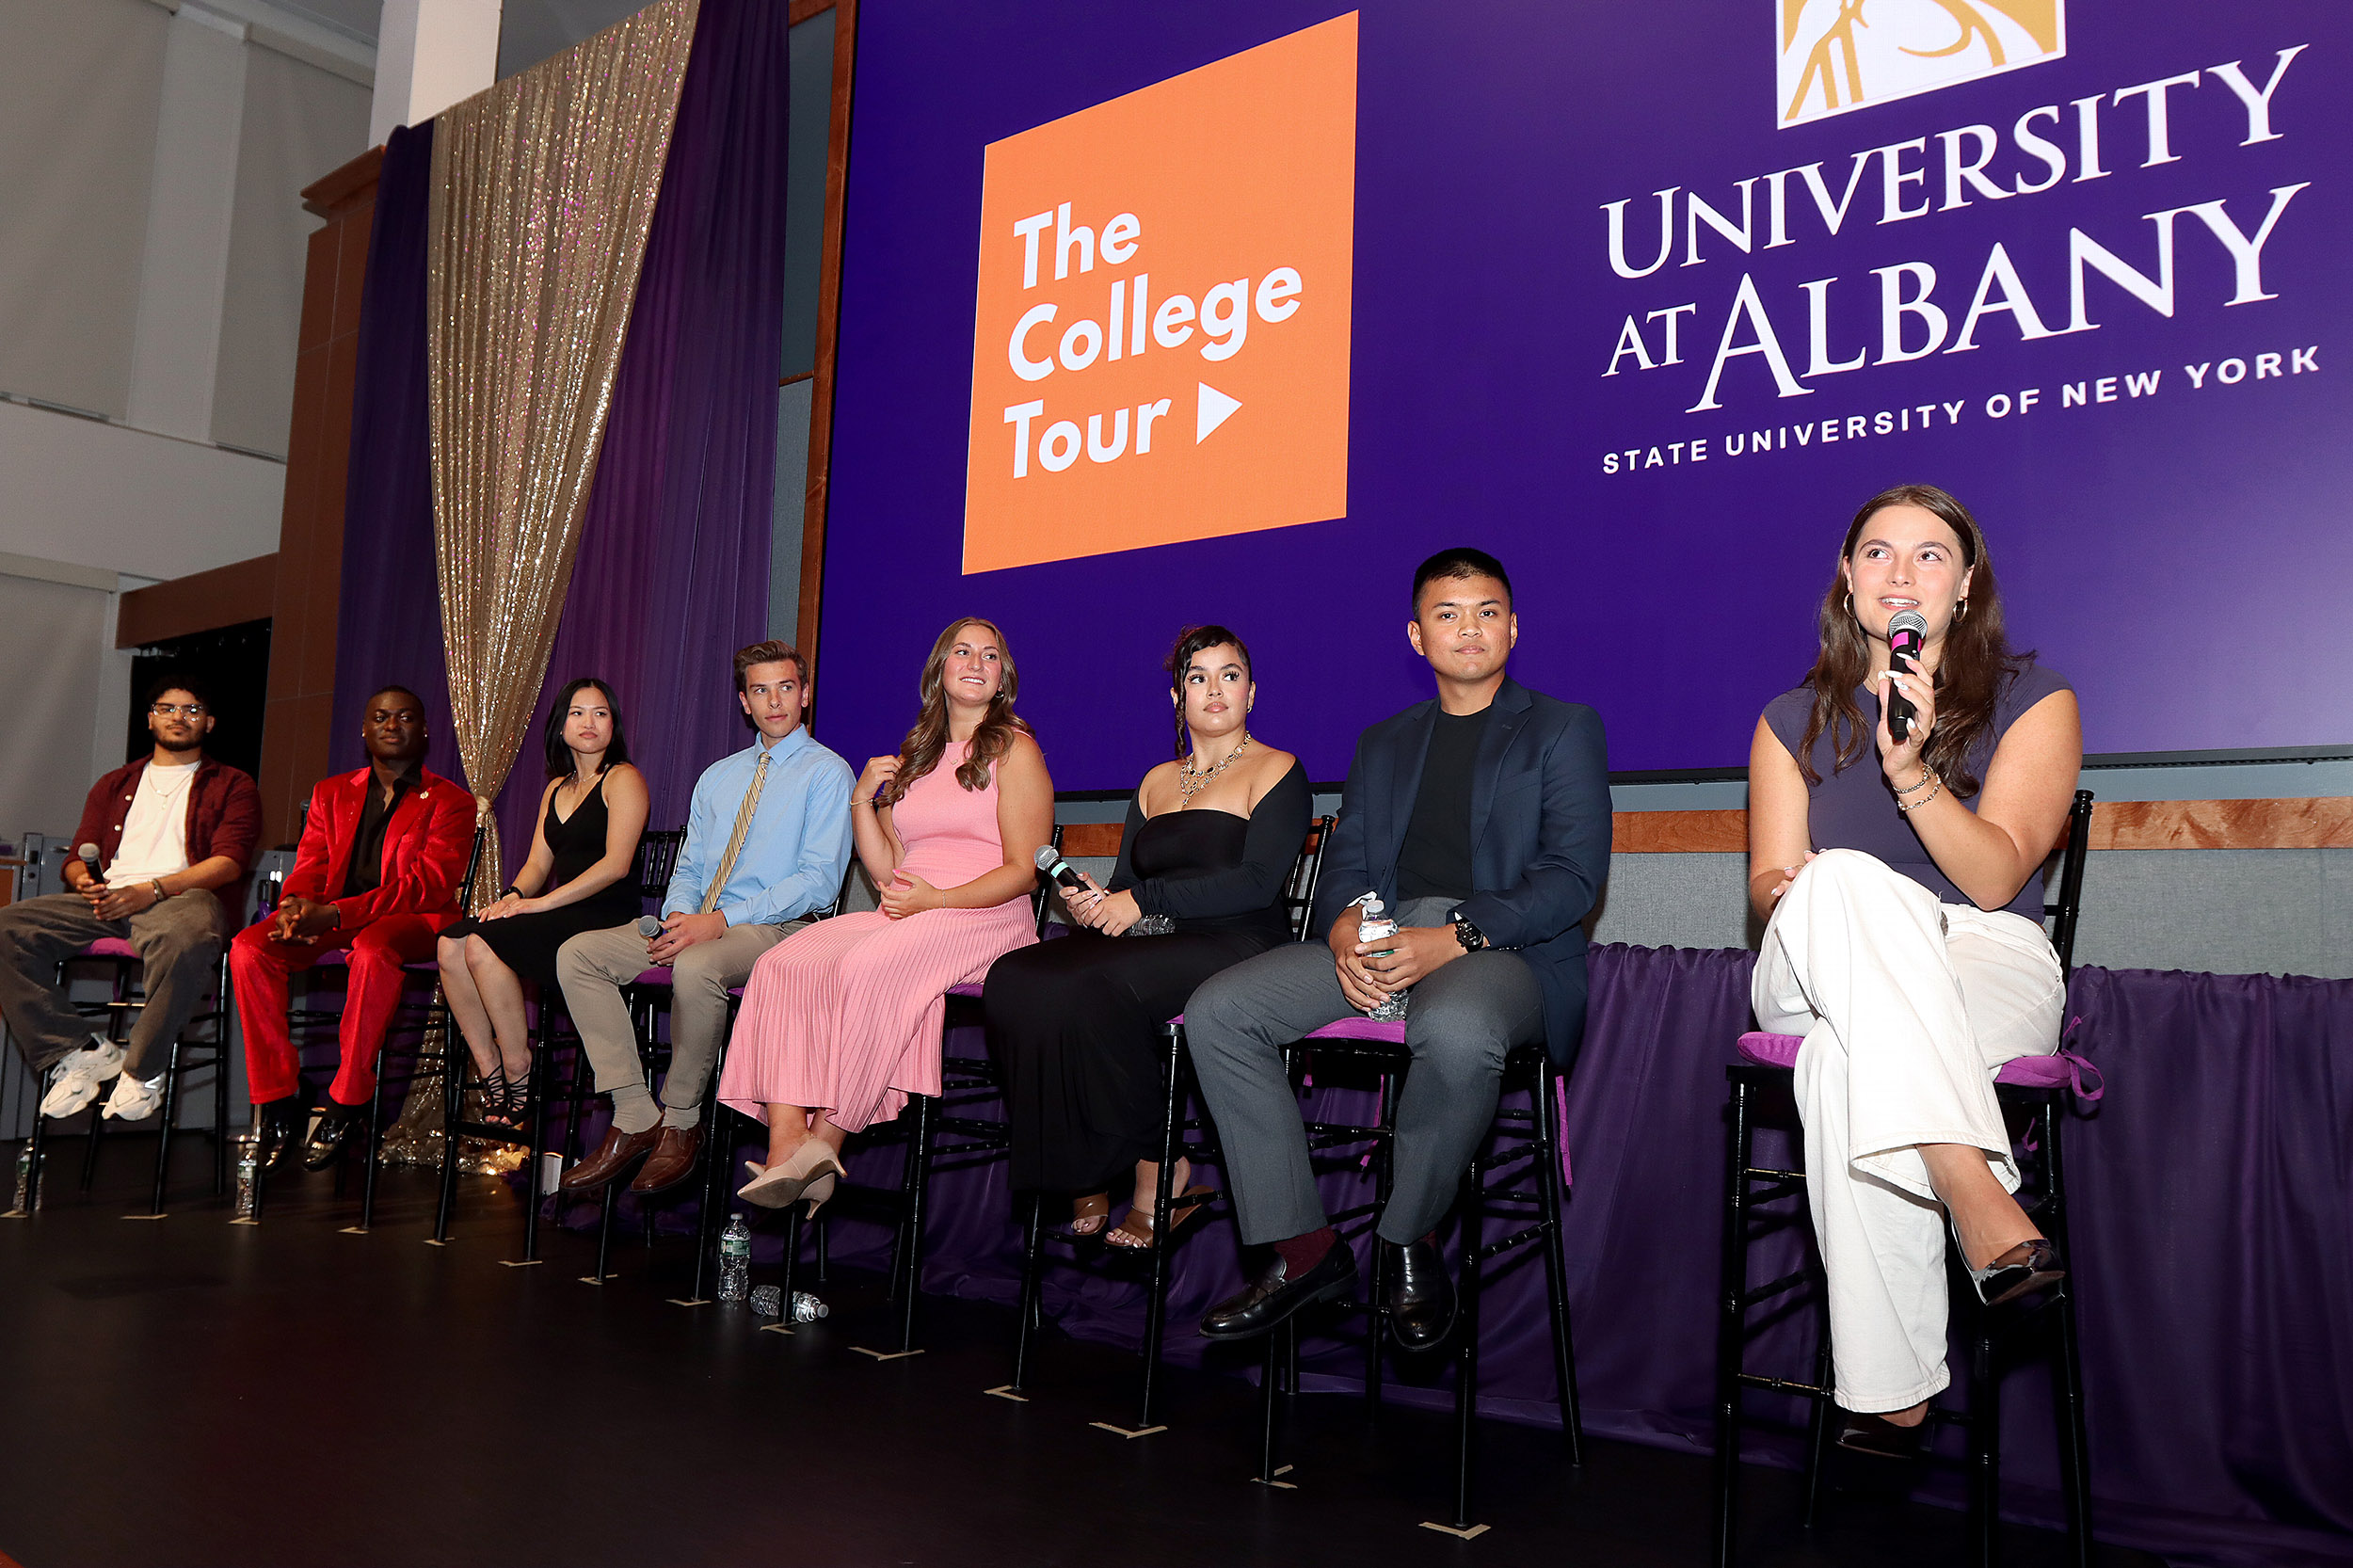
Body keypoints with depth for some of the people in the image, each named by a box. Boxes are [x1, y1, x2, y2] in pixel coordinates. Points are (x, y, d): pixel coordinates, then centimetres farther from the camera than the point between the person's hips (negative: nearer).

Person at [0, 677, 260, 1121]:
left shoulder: (232, 785, 15)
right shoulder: (114, 785, 29)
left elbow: (229, 862, -1)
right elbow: (78, 858, 23)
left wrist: (151, 889, -15)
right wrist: (84, 880, -5)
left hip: (181, 899, -5)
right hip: (107, 901, 5)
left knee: (185, 939, -42)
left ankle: (141, 1068, -23)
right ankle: (78, 1051, -18)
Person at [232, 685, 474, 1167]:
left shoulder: (450, 802, 1)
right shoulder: (331, 793, 19)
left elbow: (428, 884, -12)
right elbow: (309, 868, 12)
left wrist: (335, 914, -24)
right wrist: (296, 905, -16)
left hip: (412, 921, -5)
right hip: (330, 919, 5)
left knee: (373, 948, -39)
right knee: (248, 947, -22)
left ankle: (346, 1104, -29)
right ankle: (277, 1097, -16)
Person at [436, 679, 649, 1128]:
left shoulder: (623, 779, -1)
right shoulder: (557, 788, 23)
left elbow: (615, 865, -13)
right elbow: (537, 864, 19)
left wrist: (541, 903, -16)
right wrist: (513, 897, -4)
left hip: (603, 922, -7)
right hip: (560, 920, 7)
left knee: (482, 945, -25)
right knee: (451, 944, -15)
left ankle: (518, 1072, -16)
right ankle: (490, 1072, -13)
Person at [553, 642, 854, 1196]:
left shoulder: (827, 773, -1)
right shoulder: (717, 776, 22)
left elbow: (819, 881, -11)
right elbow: (688, 866, 20)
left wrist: (721, 921, -20)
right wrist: (679, 913, -6)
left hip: (772, 927, -7)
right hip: (696, 921, 7)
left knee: (695, 966, -38)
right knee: (577, 954, -12)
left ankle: (680, 1121, -16)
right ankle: (636, 1116, -13)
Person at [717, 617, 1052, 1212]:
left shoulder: (1014, 750, 4)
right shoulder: (914, 756, 23)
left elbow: (1023, 871, -5)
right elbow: (886, 869, 17)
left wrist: (936, 899, -16)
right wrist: (863, 799, 3)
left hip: (982, 919, -6)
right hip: (902, 916, 6)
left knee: (865, 969, -33)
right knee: (784, 964, -20)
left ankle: (826, 1141, -23)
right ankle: (786, 1145, -30)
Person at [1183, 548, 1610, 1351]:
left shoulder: (1564, 729, 10)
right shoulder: (1383, 742, 25)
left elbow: (1574, 874, -3)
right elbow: (1345, 859, 17)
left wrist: (1453, 938, -18)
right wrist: (1343, 925, -9)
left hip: (1503, 947, -5)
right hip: (1378, 936, 5)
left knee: (1454, 1029, -41)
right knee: (1217, 1011, -16)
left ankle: (1410, 1241, -14)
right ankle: (1302, 1248, -10)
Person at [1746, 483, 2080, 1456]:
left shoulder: (2033, 701, 7)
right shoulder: (1796, 720, 15)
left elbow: (1995, 879, -7)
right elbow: (1771, 882, 10)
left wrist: (1911, 769, -23)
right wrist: (1793, 897, -17)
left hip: (1989, 965, -2)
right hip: (1821, 976, 2)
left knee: (1846, 1059, -39)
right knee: (1847, 882, -38)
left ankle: (1889, 1394, -36)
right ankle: (1979, 1198, -47)